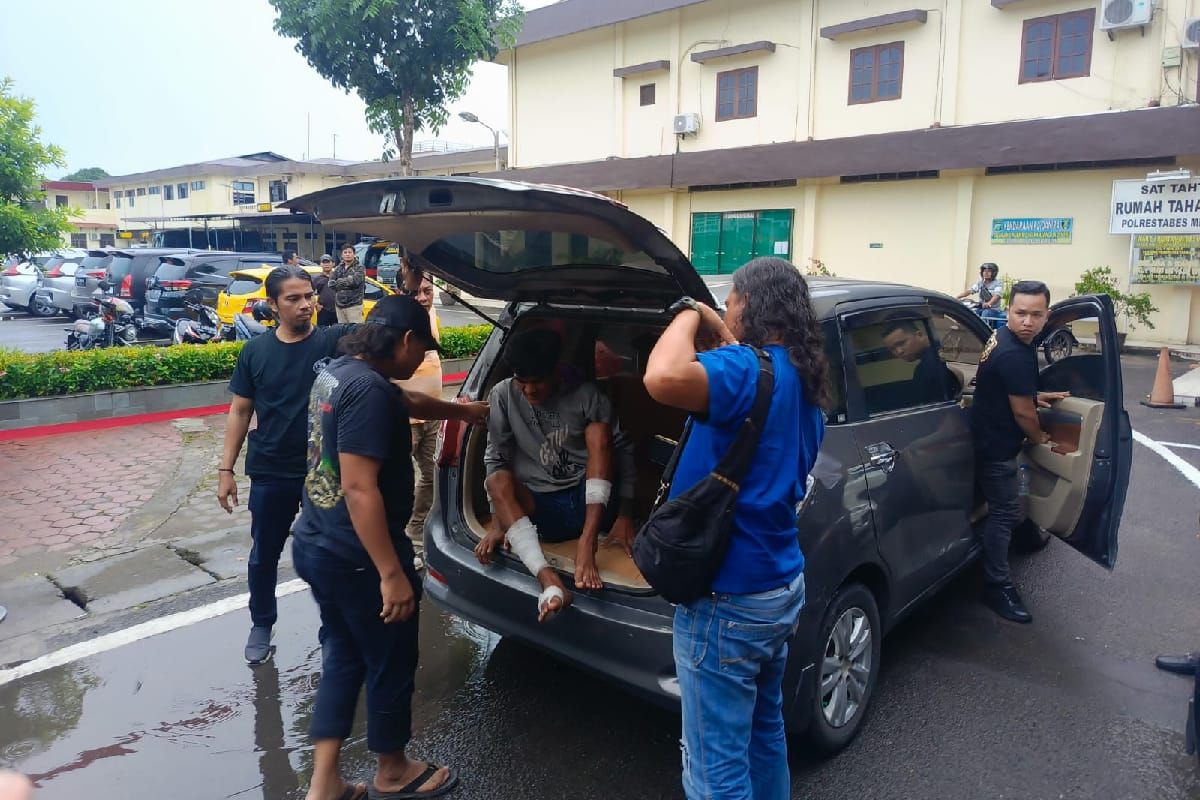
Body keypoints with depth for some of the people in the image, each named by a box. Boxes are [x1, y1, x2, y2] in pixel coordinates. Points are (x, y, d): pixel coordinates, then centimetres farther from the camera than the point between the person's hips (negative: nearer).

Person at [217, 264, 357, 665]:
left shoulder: (333, 340, -8)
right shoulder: (256, 351, -2)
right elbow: (240, 412, 4)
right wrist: (226, 469, 1)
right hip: (270, 474, 2)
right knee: (264, 555, 17)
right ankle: (261, 625, 40)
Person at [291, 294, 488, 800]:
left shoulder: (339, 372, 8)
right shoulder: (368, 388, -24)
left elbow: (408, 402, 27)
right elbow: (359, 488, -28)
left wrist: (464, 411, 42)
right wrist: (392, 574, -25)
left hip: (318, 547, 10)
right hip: (356, 559, -10)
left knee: (343, 658, 20)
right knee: (390, 664, 11)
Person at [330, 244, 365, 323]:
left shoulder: (359, 268, -1)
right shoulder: (338, 268, 13)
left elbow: (355, 281, -18)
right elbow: (331, 283, 1)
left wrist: (339, 281, -5)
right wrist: (347, 280, -11)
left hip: (354, 305, -5)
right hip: (339, 305, 5)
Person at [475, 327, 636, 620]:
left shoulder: (586, 394, -6)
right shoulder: (503, 395, -2)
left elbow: (623, 451, -6)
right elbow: (496, 459, -3)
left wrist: (625, 514, -11)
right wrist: (501, 520, -12)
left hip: (591, 504, 0)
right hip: (543, 511, 1)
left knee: (597, 431, -21)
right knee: (497, 480, -27)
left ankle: (587, 543, -33)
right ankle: (548, 580, -50)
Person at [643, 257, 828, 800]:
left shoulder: (748, 368, -20)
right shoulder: (803, 382, 10)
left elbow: (663, 379, -39)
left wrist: (690, 315, -21)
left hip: (728, 601, -10)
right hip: (781, 587, 10)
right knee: (764, 730, 27)